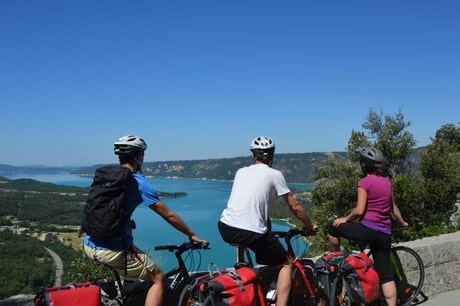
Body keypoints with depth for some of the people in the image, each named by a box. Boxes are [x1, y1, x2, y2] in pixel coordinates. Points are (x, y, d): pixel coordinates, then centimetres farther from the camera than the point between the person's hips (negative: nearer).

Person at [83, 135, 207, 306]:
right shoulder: (138, 182, -10)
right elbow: (169, 215, -7)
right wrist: (191, 235, 4)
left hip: (89, 244, 8)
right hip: (111, 250, -8)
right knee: (158, 279, 7)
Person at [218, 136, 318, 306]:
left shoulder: (241, 171, 18)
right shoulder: (275, 174, 5)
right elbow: (295, 207, 9)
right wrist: (310, 226, 25)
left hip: (225, 228, 5)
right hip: (252, 233, -5)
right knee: (286, 264, 15)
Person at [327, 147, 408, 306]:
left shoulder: (364, 182, -9)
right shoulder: (386, 182, 12)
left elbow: (359, 210, -14)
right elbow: (393, 207, 20)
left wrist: (345, 219, 2)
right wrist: (402, 222, 36)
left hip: (368, 229, -7)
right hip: (384, 235, 7)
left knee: (333, 226, 14)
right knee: (385, 274, 10)